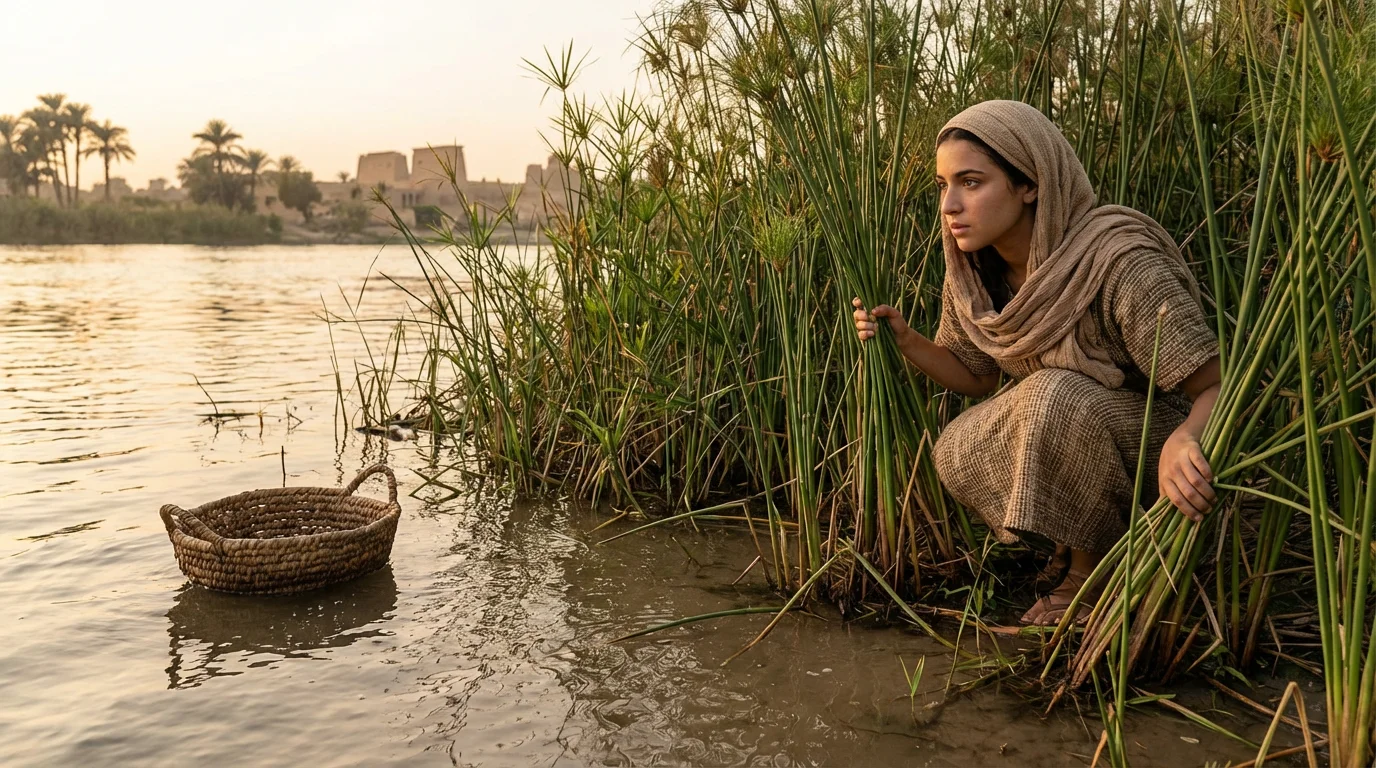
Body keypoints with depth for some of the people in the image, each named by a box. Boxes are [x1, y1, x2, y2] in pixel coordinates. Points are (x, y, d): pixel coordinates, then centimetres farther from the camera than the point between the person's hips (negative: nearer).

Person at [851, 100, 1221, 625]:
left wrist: (1183, 442, -49)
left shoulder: (1122, 266, -29)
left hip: (1161, 447, -6)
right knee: (956, 457, -17)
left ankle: (1089, 572, -8)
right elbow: (975, 376, 6)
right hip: (1064, 432, 6)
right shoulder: (973, 275, -9)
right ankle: (1082, 538, 8)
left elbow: (1219, 389, -26)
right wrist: (904, 340, -13)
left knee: (1054, 397, -32)